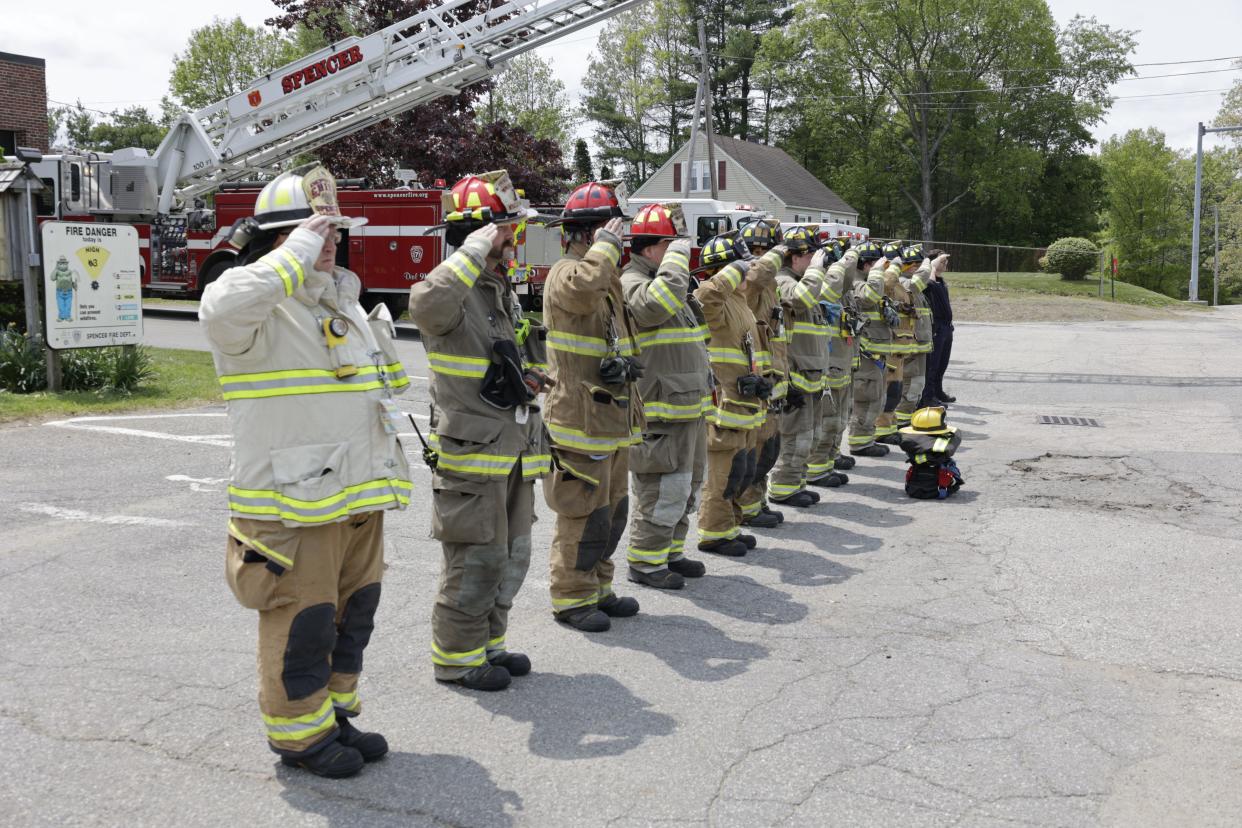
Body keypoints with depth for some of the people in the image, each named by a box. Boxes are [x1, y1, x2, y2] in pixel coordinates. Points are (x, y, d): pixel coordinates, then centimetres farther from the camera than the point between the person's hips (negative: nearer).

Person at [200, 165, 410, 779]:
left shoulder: (345, 301, 15)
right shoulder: (259, 301, -12)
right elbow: (223, 308, -39)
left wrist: (382, 475, 24)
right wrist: (298, 252, -30)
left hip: (358, 498, 8)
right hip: (293, 507, -8)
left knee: (352, 614, 17)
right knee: (301, 622, 3)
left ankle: (335, 714, 33)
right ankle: (298, 734, 19)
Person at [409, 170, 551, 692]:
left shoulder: (504, 292, 16)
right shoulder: (455, 288, -14)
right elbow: (427, 304, -40)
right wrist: (478, 249, -32)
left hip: (514, 452, 9)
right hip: (472, 454, -9)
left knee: (510, 556, 16)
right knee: (475, 560, -2)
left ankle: (489, 643, 29)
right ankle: (455, 656, 13)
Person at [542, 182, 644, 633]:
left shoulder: (607, 279, 19)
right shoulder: (565, 273, -13)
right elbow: (583, 287, -39)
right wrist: (606, 246, -24)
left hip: (613, 422, 10)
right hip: (581, 423, -10)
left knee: (611, 509, 17)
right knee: (583, 514, -3)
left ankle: (598, 588, 29)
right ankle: (572, 598, 10)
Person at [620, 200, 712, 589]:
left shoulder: (667, 280, 18)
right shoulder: (631, 284, -13)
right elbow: (657, 302, -37)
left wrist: (702, 394, 26)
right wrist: (677, 256, -24)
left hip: (688, 407, 10)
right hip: (660, 414, -10)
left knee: (688, 486, 18)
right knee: (664, 490, -6)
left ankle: (670, 552, 30)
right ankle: (645, 562, 7)